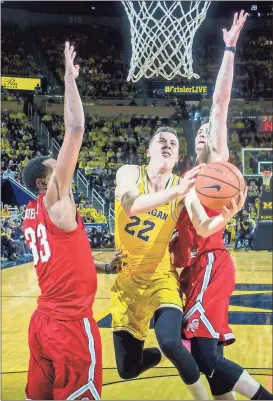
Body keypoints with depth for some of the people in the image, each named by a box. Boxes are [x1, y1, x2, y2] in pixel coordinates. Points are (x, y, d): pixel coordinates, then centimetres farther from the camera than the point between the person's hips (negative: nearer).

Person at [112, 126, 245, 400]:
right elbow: (130, 205, -31)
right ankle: (158, 354, 39)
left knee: (170, 342, -29)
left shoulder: (184, 186, -6)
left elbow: (204, 228, -19)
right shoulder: (130, 173, -9)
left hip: (160, 277, -1)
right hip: (127, 279, 1)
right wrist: (176, 191, -43)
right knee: (128, 370, 4)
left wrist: (227, 215, -41)